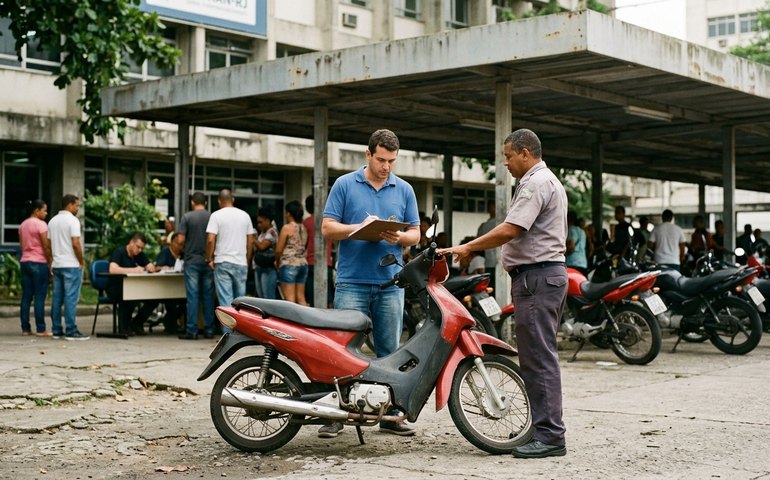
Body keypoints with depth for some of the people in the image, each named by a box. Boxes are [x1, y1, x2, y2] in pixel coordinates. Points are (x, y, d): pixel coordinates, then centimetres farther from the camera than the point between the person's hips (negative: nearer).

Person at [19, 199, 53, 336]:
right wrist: (50, 263, -5)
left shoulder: (22, 225, 13)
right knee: (40, 297, -5)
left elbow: (22, 245, 15)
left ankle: (25, 328, 8)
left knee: (26, 296, 7)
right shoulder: (41, 224, -10)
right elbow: (46, 247, -12)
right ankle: (40, 329, -5)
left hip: (25, 262, 8)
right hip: (39, 263, -8)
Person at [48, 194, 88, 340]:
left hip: (56, 264, 8)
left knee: (57, 298, 8)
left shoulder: (53, 221, 13)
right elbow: (76, 244, -17)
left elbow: (49, 245, 14)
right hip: (71, 265, -8)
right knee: (71, 298, -7)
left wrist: (51, 263, 17)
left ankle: (56, 330, 11)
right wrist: (81, 262, -8)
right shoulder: (72, 220, -11)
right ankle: (71, 331, -7)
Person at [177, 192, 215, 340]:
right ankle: (209, 329, 10)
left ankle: (192, 331, -1)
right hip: (208, 261, 2)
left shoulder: (187, 217, -4)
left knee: (192, 296, -1)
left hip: (192, 261, -2)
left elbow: (181, 239, -7)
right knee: (208, 296, 8)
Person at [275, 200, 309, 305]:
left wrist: (277, 262, 8)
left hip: (289, 265, -7)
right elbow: (305, 248, 12)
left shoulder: (287, 227, -8)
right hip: (303, 264, 7)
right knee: (301, 298, 8)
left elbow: (279, 250, -8)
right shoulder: (303, 228, 11)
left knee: (290, 299, -7)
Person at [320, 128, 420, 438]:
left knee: (389, 353, 7)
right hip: (352, 282, -3)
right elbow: (328, 228, 1)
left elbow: (415, 234, 12)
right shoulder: (345, 185, 4)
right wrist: (360, 227, -15)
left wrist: (398, 237, -11)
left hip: (391, 283, 3)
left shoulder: (404, 190, 12)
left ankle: (390, 414, 14)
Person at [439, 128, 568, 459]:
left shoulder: (536, 184, -12)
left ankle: (550, 436, -10)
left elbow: (509, 230, -22)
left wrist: (467, 248, -15)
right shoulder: (548, 181, 22)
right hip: (548, 272, 11)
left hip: (536, 276, -11)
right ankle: (544, 428, 17)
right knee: (539, 355, 12)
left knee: (539, 357, -11)